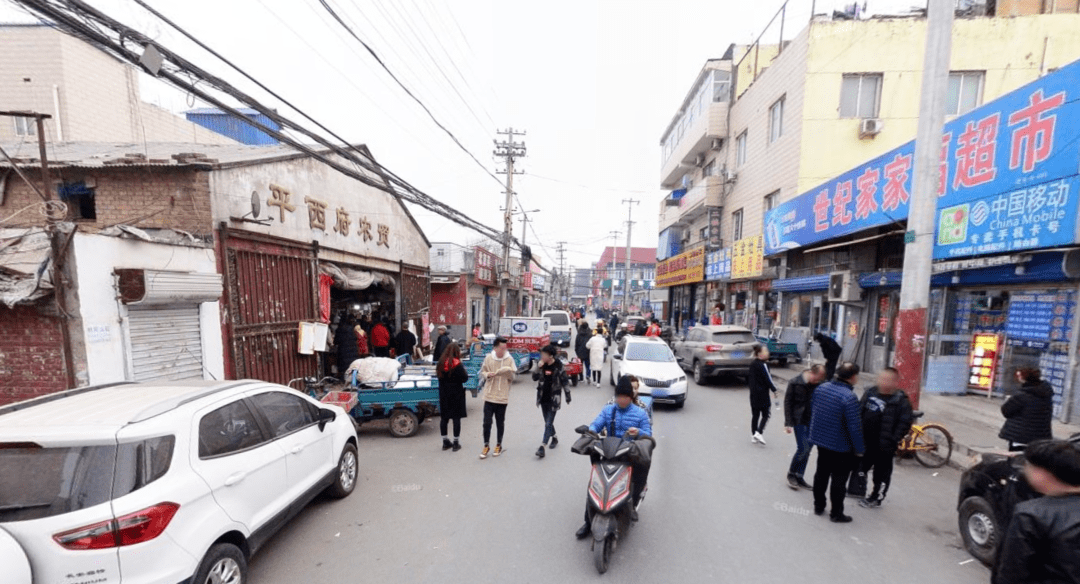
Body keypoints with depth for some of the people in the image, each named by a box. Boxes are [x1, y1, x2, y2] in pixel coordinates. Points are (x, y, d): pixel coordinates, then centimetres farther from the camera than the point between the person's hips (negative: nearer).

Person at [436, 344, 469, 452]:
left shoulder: (441, 363, 3)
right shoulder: (457, 364, -15)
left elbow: (439, 375, 12)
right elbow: (464, 378, -15)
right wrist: (465, 371, 3)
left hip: (443, 394, 6)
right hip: (456, 394, -5)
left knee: (444, 417, 13)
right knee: (456, 418, 4)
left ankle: (445, 442, 22)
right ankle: (456, 443, 9)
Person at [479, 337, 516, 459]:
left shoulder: (509, 359, -7)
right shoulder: (488, 358, -5)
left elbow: (512, 378, -1)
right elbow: (482, 371, 8)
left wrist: (509, 372, -22)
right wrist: (488, 374, -13)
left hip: (502, 396, 0)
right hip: (489, 395, 1)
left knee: (500, 423, 13)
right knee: (487, 422, 4)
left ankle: (499, 445, 31)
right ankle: (486, 446, 22)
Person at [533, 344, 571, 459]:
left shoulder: (558, 366, -13)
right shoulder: (543, 365, 1)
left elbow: (564, 382, -7)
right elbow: (534, 378, 2)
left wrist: (567, 396, -1)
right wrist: (538, 368, -14)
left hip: (554, 399, -6)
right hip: (543, 398, 6)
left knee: (548, 423, -7)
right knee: (548, 422, 18)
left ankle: (542, 447, -9)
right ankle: (554, 438, 41)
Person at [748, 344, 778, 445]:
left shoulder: (752, 364, 8)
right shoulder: (763, 365, -15)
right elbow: (768, 378, -13)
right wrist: (774, 389, -1)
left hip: (753, 393, 7)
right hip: (763, 393, -7)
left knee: (755, 415, 12)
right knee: (765, 415, 3)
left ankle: (753, 435, 15)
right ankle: (759, 433, -9)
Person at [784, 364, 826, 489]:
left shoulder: (820, 384, -2)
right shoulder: (795, 382, -12)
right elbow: (788, 402, -8)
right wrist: (788, 423, -10)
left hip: (813, 422, 4)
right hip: (800, 421, -4)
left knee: (807, 449, 9)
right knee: (803, 448, -8)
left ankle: (799, 477, 23)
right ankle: (791, 474, 13)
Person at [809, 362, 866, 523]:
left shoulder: (821, 388, -3)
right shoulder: (849, 397, -25)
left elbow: (812, 411, 7)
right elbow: (855, 427, -22)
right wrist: (859, 449, -8)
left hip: (820, 440, 6)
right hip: (841, 447, -6)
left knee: (821, 474, 20)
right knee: (839, 480, 10)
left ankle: (818, 506, 32)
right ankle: (836, 513, 22)